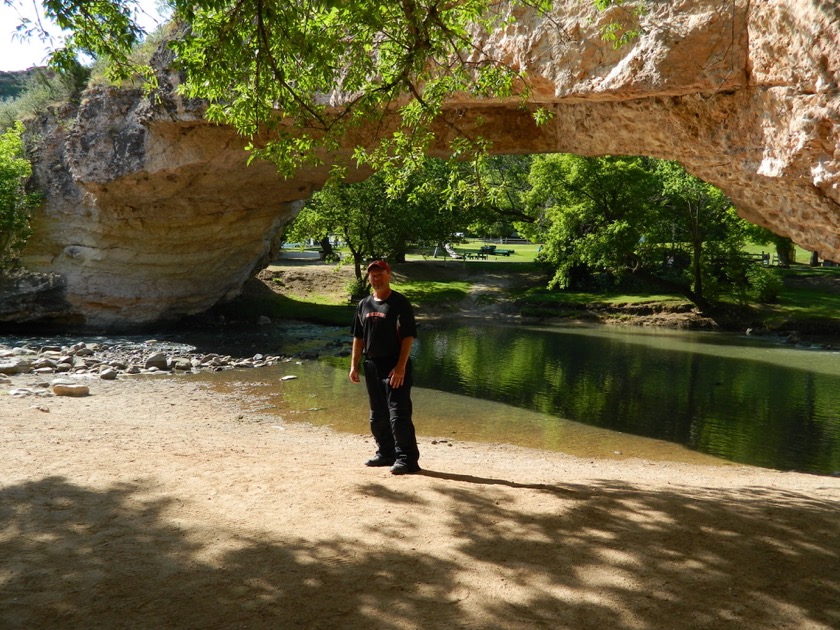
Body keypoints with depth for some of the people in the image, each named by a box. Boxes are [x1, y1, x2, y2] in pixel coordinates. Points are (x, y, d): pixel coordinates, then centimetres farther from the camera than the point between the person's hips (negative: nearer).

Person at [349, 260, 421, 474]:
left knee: (399, 414, -10)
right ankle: (386, 453, 28)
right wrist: (354, 365, 11)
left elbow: (408, 336, -13)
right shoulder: (364, 305, 13)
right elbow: (358, 337, 18)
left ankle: (407, 458, -5)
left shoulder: (400, 303, -8)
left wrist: (401, 366, -20)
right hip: (372, 366, 7)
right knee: (377, 416, 15)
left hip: (395, 367, -7)